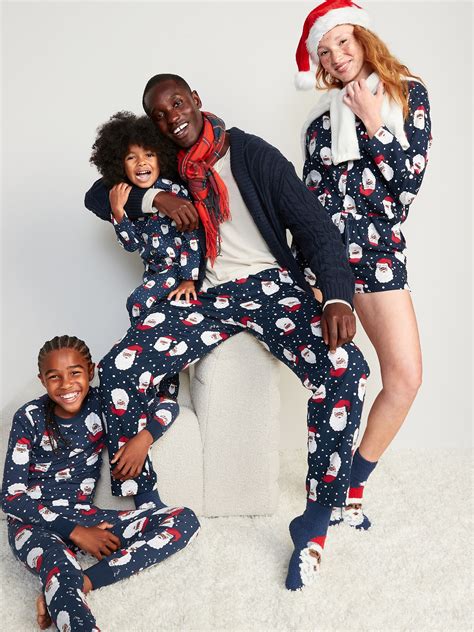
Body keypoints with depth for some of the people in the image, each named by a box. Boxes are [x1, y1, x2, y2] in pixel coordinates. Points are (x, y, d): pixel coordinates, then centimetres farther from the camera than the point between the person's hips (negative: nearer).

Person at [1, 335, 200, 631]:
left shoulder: (100, 402, -2)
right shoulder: (30, 418, -9)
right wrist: (74, 531, -17)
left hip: (84, 515, 5)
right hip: (35, 522, -5)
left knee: (186, 520, -16)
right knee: (59, 565, -43)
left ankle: (79, 584, -27)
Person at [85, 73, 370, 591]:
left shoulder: (254, 155, 0)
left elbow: (315, 227, -5)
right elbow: (96, 196, 13)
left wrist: (337, 297, -23)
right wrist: (156, 197, -7)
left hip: (272, 284, -2)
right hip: (208, 294, 3)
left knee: (344, 369, -31)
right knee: (117, 369, -20)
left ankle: (317, 519, -15)